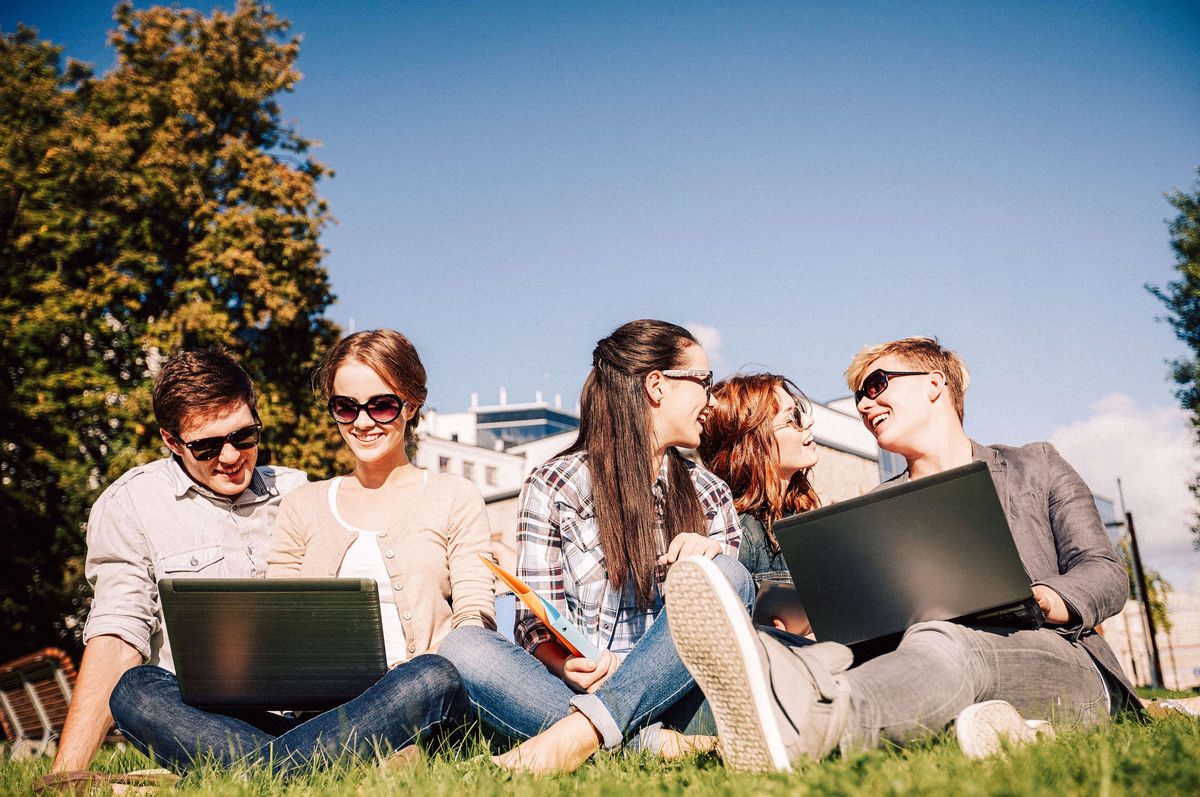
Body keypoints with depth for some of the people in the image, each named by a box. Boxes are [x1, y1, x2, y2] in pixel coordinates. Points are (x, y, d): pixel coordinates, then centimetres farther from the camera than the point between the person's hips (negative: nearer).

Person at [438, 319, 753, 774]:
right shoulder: (552, 487, 4)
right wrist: (568, 664, -22)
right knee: (462, 647, -28)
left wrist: (711, 554, -9)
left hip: (673, 698, 2)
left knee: (726, 575, -24)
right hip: (574, 689, -2)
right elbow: (537, 625, 0)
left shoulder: (709, 495, 14)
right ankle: (648, 743, -37)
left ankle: (585, 730, -35)